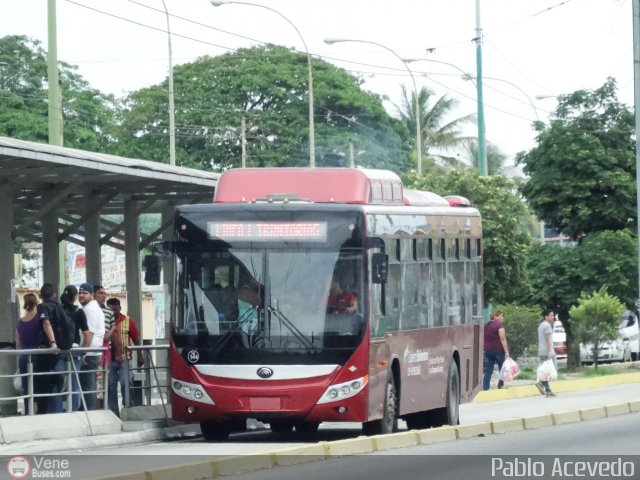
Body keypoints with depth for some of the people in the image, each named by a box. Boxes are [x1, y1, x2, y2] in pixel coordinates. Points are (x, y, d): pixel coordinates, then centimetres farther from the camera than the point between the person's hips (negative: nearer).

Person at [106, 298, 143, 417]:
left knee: (124, 384, -4)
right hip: (110, 358, 1)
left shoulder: (128, 321, 2)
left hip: (124, 358, -1)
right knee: (111, 386, 4)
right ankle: (113, 412, 10)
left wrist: (139, 356, 4)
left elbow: (136, 339, 6)